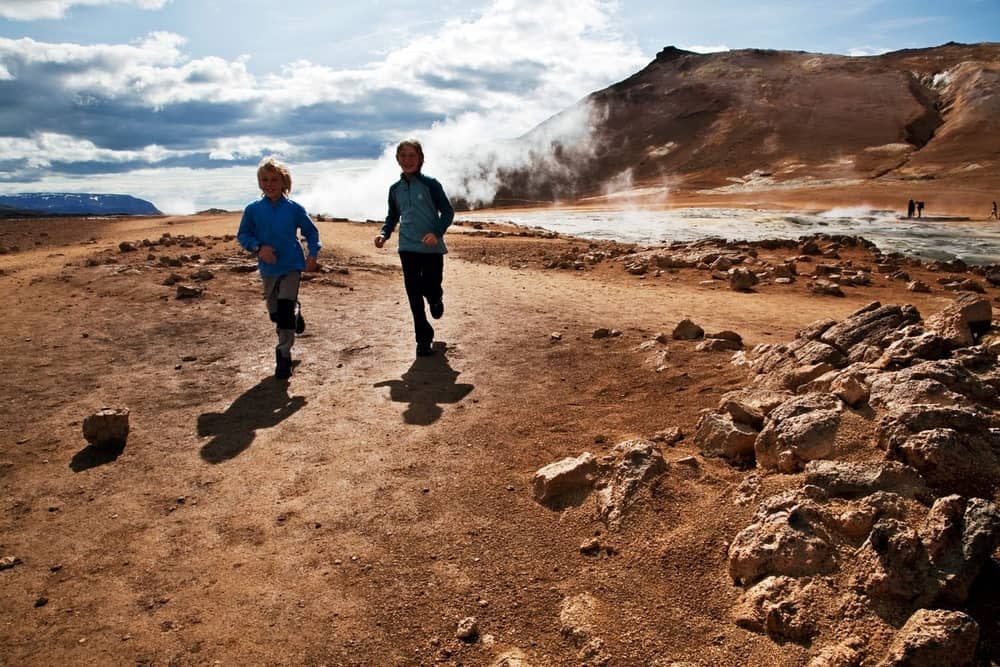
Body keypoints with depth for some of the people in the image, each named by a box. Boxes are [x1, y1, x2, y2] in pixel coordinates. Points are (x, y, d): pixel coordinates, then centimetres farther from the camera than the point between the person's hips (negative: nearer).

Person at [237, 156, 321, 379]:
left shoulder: (294, 209, -7)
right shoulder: (253, 210, -5)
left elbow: (311, 231, 4)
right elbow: (242, 235, 1)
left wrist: (312, 254, -8)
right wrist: (258, 247, -17)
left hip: (292, 266, -3)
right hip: (268, 268, 3)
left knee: (286, 310, -11)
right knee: (274, 312, 15)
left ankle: (284, 356, -2)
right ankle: (295, 313, 49)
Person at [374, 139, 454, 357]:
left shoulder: (430, 184, -4)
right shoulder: (395, 189, 9)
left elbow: (448, 212, -4)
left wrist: (437, 233, -20)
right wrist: (384, 233, -2)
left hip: (432, 247, -3)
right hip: (407, 248, 3)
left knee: (431, 288, 1)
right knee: (414, 295, 0)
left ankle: (436, 299, 41)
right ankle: (423, 339, 9)